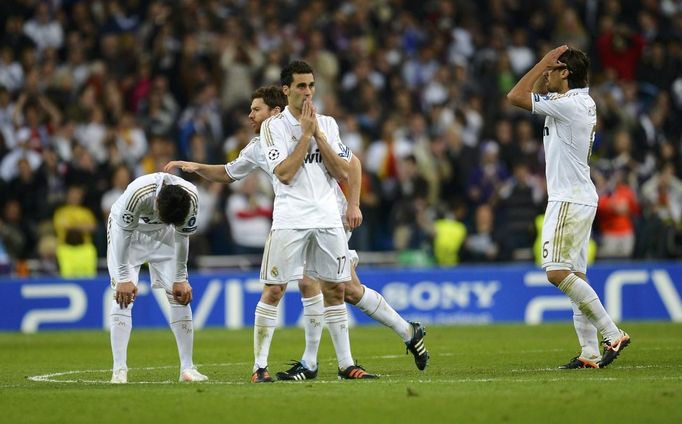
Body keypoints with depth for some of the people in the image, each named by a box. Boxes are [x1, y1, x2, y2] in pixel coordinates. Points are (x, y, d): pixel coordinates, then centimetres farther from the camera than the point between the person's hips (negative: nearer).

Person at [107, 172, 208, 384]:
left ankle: (187, 368, 1)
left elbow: (182, 237, -14)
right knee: (123, 294, -15)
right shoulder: (137, 193, -41)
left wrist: (180, 279, -8)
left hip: (162, 235, 3)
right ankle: (119, 370, -16)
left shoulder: (191, 197, -30)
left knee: (179, 293, -5)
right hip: (128, 228, -3)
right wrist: (123, 278, -24)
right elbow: (124, 234, -28)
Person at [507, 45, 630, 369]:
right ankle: (590, 352, 4)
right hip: (581, 198, 10)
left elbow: (516, 96, -13)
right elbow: (535, 92, 30)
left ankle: (612, 334, -19)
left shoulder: (568, 104, -16)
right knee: (575, 275, 7)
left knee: (557, 272, -17)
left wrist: (545, 61, -7)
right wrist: (547, 65, 14)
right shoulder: (583, 102, 14)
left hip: (569, 200, -10)